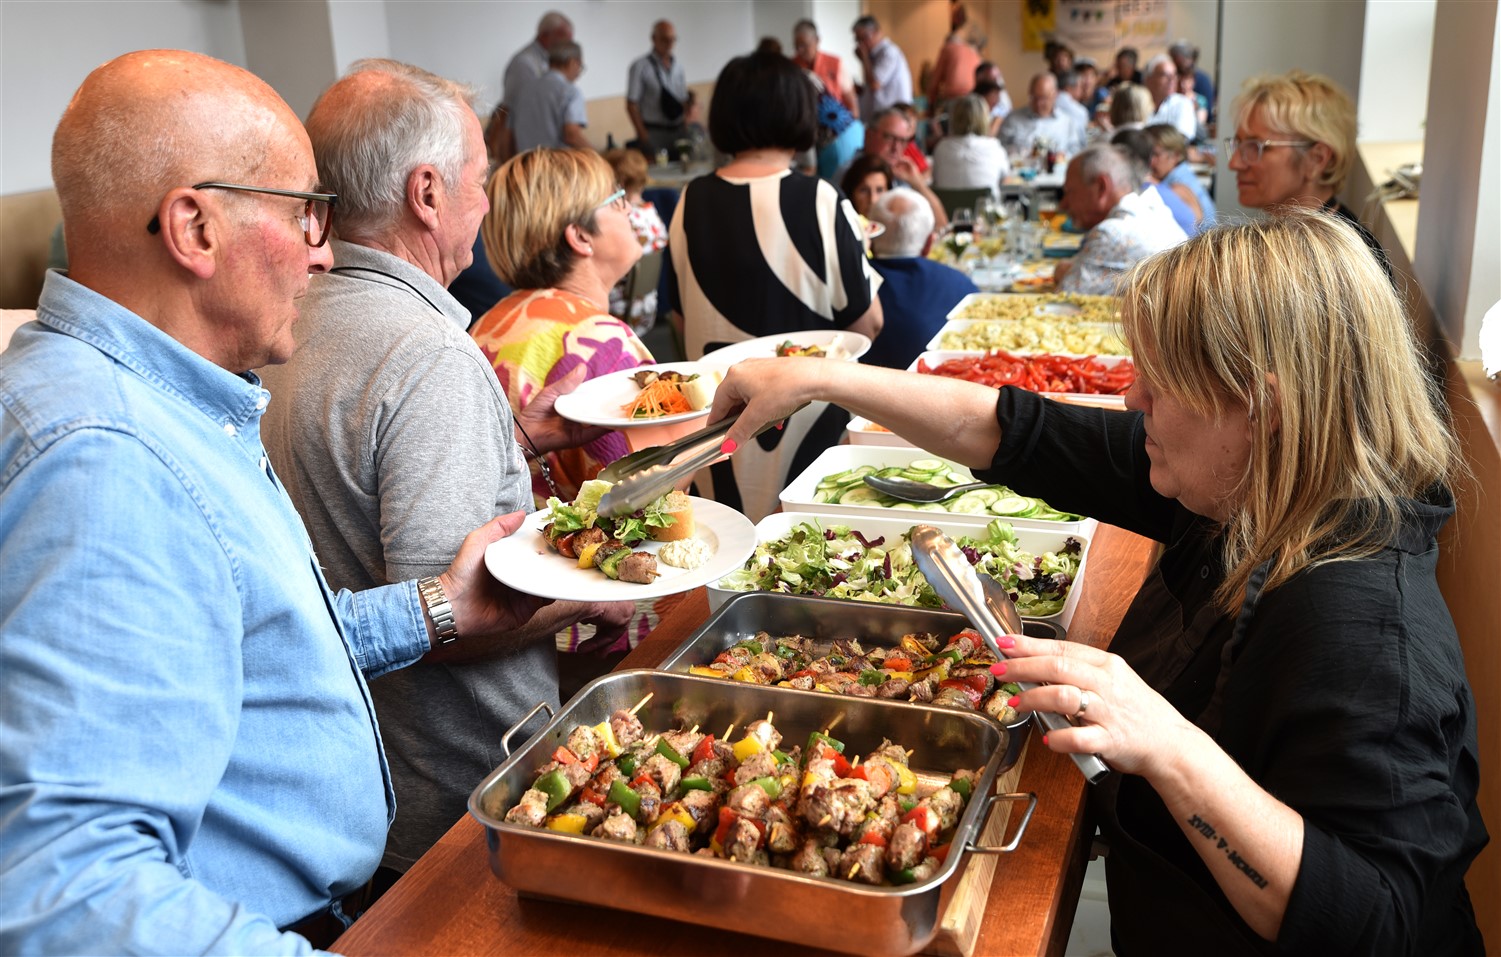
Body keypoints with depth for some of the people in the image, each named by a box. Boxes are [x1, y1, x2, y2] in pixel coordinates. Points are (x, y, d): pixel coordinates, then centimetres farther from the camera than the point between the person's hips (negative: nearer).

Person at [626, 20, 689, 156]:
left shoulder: (678, 65, 10)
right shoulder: (640, 67, -6)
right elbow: (631, 104, -6)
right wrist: (643, 135, -13)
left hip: (679, 130, 5)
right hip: (653, 133, -5)